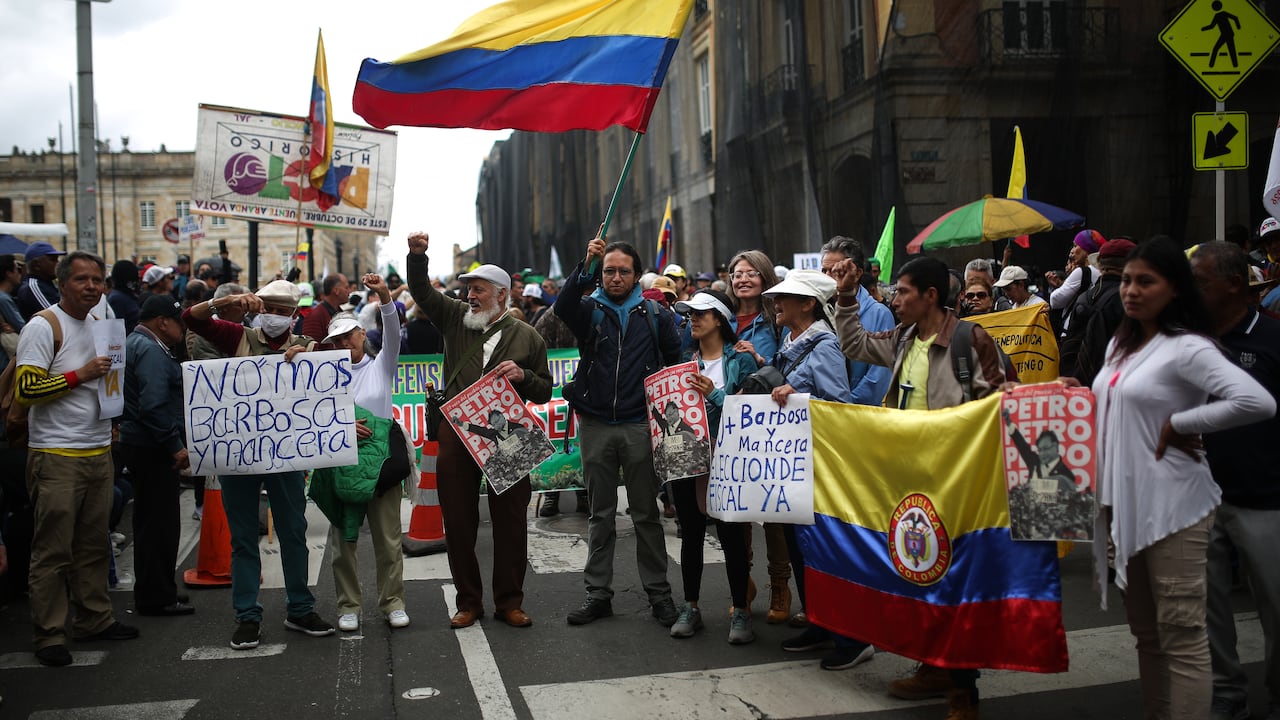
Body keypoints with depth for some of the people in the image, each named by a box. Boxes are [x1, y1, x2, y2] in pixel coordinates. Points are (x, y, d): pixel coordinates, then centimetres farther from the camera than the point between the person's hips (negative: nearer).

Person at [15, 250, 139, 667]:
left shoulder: (100, 324, 16)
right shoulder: (43, 325, -8)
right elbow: (25, 389, -16)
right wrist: (79, 375, -18)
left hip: (99, 453, 7)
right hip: (57, 457, -7)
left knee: (94, 545, 12)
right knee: (52, 551, -1)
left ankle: (94, 620, 21)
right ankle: (49, 636, 7)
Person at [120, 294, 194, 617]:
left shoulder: (137, 344, 17)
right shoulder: (151, 351, -16)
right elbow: (154, 406, -26)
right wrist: (176, 445, -21)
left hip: (140, 443, 11)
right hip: (152, 447, -11)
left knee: (152, 521, 17)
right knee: (160, 522, -4)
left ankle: (154, 592, 26)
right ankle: (156, 597, 3)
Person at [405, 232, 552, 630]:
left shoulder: (527, 337, 6)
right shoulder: (456, 318, 11)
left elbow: (544, 391, 7)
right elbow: (422, 291, 2)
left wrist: (522, 376, -12)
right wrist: (417, 256, -14)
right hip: (457, 435, 2)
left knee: (510, 522, 3)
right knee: (458, 522, 6)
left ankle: (509, 602, 16)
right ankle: (468, 602, 19)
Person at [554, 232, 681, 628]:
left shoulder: (654, 313, 6)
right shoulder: (590, 309, 4)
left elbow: (675, 359, 9)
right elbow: (562, 307, -18)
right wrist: (586, 264, -29)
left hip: (639, 426, -1)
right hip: (596, 427, 1)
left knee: (647, 512, 6)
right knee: (600, 513, 9)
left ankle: (658, 592, 14)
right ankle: (598, 592, 18)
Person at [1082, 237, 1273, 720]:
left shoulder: (1187, 348, -14)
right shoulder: (1120, 345, 11)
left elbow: (1257, 402, -27)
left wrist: (1178, 424, -19)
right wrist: (1077, 397, 4)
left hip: (1170, 506, -8)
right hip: (1123, 501, 9)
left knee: (1181, 637, -2)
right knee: (1146, 634, 17)